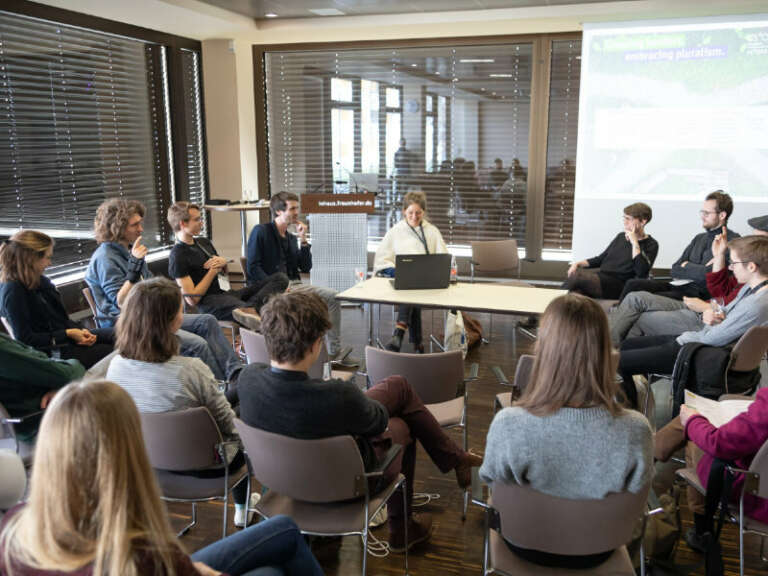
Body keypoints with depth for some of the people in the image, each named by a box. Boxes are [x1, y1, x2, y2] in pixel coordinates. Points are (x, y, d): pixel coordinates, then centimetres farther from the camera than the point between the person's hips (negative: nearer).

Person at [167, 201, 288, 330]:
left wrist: (223, 262, 5)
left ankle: (250, 308, -38)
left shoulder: (204, 242, 19)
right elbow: (192, 300, -13)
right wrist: (213, 271, -6)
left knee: (280, 277, -11)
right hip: (210, 303, -9)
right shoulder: (178, 256, -6)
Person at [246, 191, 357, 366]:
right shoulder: (261, 232, 0)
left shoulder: (291, 237, 21)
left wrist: (302, 240, 5)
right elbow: (253, 267, -9)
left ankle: (334, 351, -6)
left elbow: (306, 268, 15)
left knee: (332, 296, -8)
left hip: (293, 285, 7)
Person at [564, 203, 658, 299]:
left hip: (619, 284, -6)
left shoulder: (651, 244, 3)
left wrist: (635, 243, -11)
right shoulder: (621, 236, 22)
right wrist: (578, 263, 9)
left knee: (577, 276, -29)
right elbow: (600, 259, 26)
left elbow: (642, 272, -14)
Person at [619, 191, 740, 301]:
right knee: (633, 284, -12)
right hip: (679, 286, 8)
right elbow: (675, 270, 13)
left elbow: (708, 274, -16)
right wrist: (696, 269, -4)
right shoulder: (699, 238, 22)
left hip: (700, 294, -8)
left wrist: (686, 266, 1)